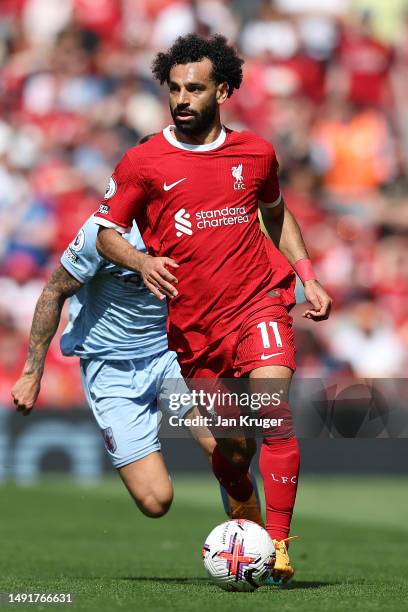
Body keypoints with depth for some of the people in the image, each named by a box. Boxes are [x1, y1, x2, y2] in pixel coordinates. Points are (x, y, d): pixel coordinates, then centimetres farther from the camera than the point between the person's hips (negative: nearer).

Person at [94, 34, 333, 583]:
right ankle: (244, 509, 40)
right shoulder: (143, 162, -3)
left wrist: (308, 278, 15)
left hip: (259, 302, 0)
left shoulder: (255, 153, 5)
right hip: (192, 325, 0)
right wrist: (141, 261, -18)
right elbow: (105, 231, 2)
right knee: (232, 446, 5)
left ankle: (279, 546, -18)